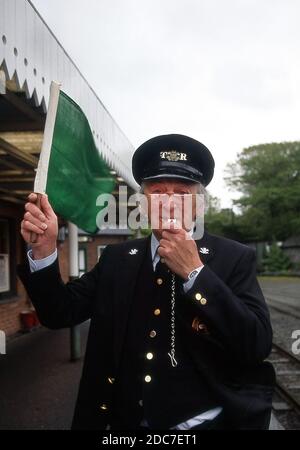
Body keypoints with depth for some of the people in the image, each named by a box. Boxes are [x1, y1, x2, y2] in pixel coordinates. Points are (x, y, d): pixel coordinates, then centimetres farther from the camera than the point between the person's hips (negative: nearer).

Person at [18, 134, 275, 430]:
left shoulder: (234, 259, -10)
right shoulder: (117, 259, 0)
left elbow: (259, 344, -19)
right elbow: (60, 313, -4)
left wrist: (194, 272, -24)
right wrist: (44, 250, -19)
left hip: (209, 424, -3)